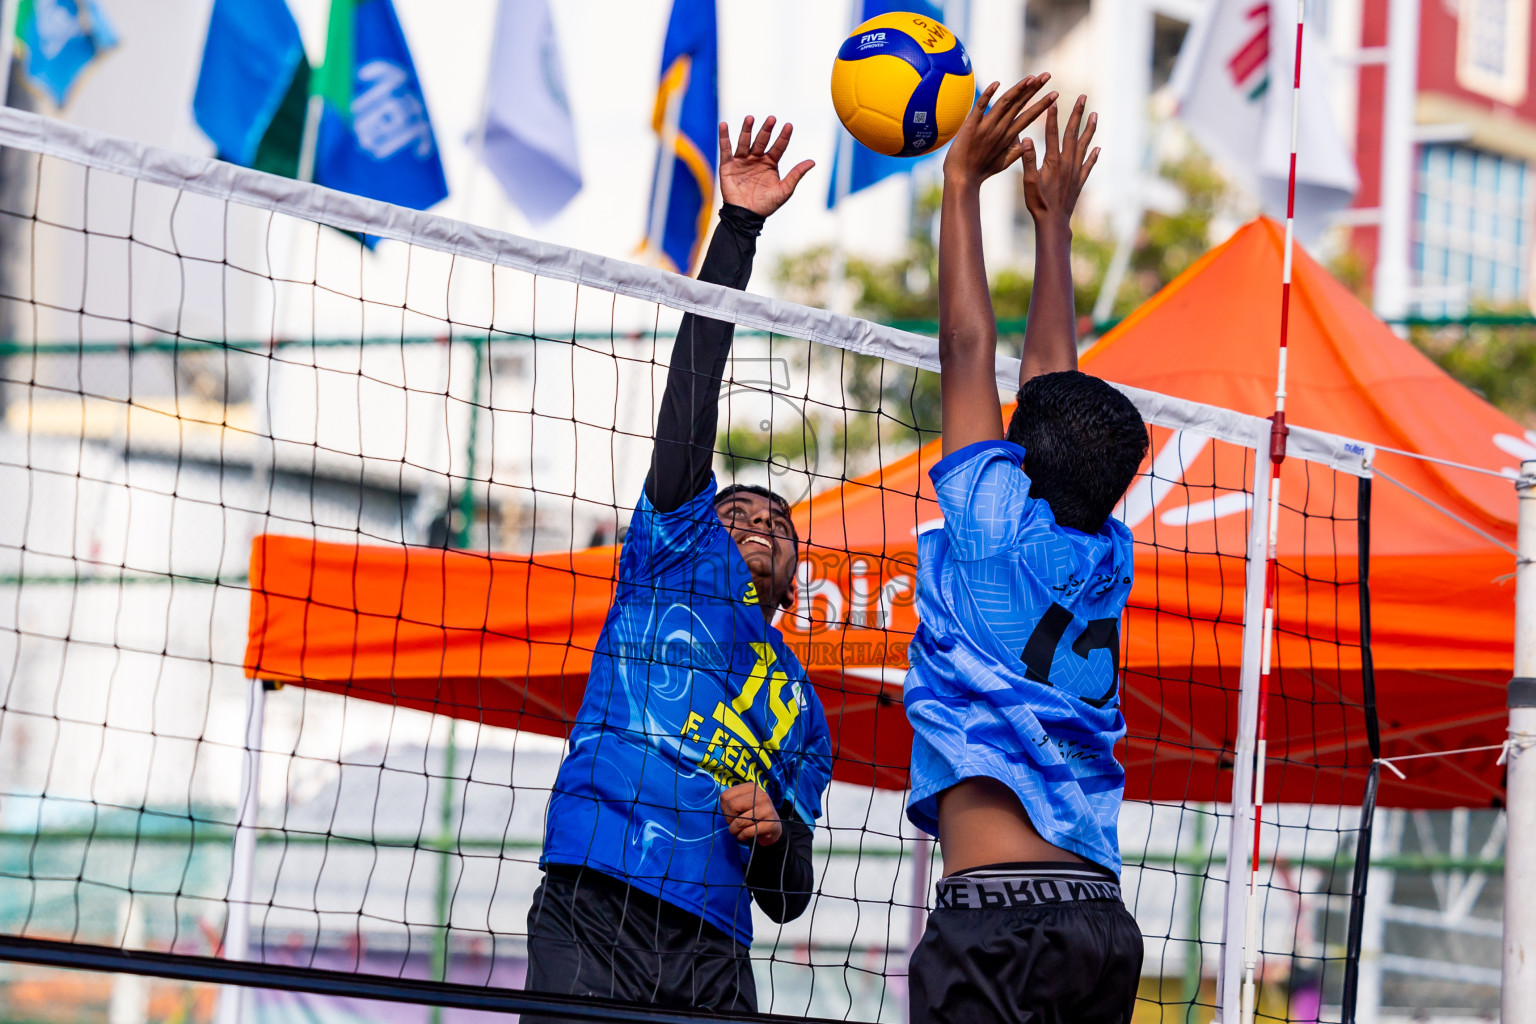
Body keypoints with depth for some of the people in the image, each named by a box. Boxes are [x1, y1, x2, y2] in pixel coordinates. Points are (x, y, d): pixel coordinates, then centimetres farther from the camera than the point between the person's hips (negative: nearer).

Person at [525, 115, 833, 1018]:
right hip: (593, 911, -4)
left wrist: (777, 829, 3)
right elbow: (690, 401, 12)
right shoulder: (679, 559, 21)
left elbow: (787, 897, 26)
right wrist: (736, 230, 7)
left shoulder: (802, 714, 29)